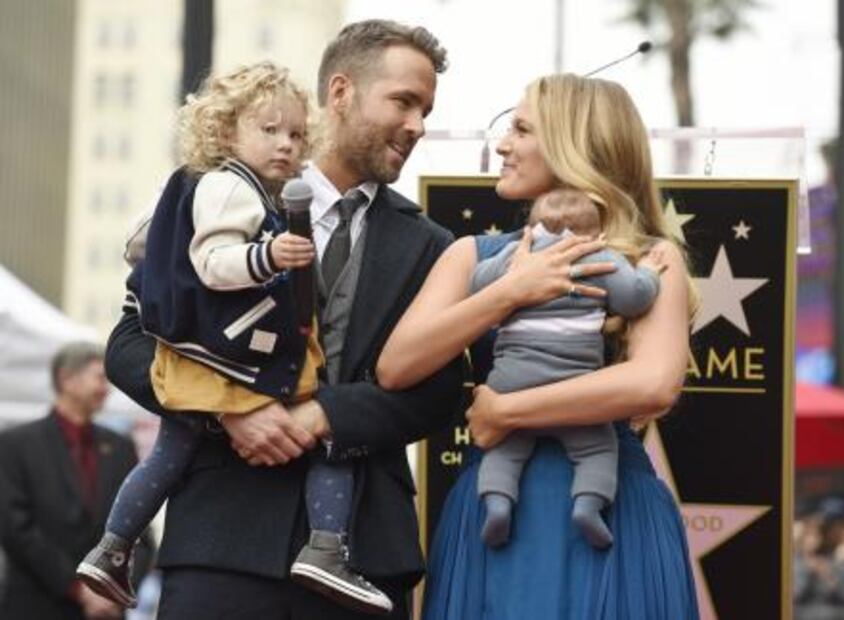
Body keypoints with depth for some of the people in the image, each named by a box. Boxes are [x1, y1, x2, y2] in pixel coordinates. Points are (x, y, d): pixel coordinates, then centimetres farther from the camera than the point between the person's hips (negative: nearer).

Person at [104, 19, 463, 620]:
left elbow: (437, 391, 5)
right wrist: (231, 409, -12)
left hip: (365, 536, 2)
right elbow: (130, 344, 4)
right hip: (229, 524, -1)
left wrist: (323, 414, -11)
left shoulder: (427, 246, 11)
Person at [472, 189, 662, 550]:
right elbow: (633, 296, -4)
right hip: (574, 384, -2)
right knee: (598, 445, 11)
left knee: (504, 445, 14)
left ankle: (497, 499, -13)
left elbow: (477, 286, 12)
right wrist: (647, 273, 17)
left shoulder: (515, 255, 13)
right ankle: (588, 501, -15)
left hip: (512, 375, 2)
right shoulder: (602, 260, 7)